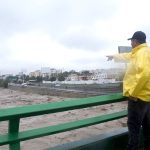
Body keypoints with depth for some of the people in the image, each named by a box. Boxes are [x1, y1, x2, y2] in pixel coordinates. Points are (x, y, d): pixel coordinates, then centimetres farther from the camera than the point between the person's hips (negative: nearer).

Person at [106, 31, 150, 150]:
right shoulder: (138, 53, 15)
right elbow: (128, 56, 36)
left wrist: (132, 92, -25)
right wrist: (114, 56, 50)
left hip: (138, 96, -10)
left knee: (134, 126, -4)